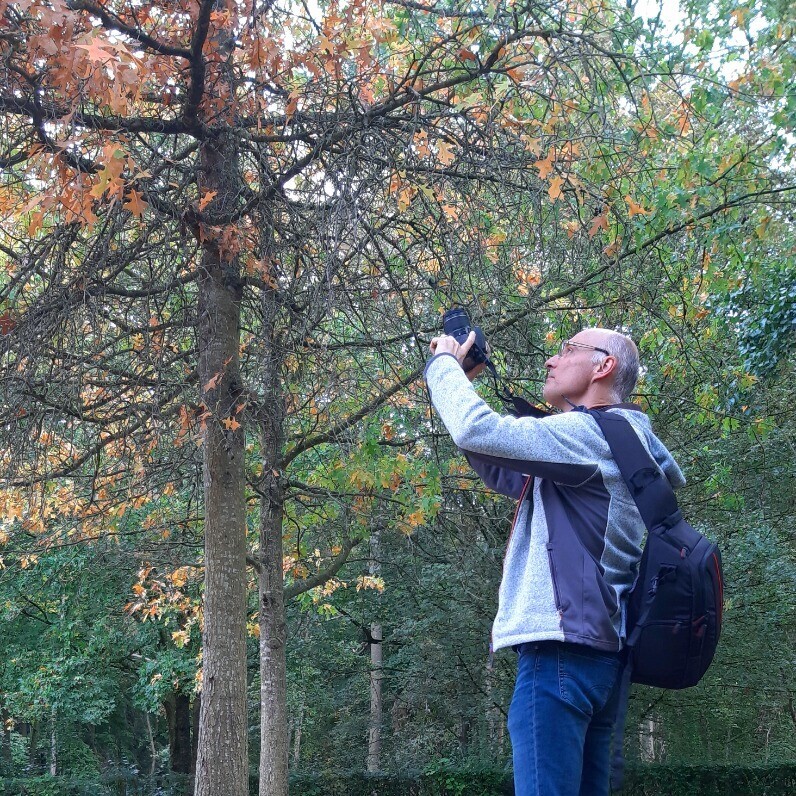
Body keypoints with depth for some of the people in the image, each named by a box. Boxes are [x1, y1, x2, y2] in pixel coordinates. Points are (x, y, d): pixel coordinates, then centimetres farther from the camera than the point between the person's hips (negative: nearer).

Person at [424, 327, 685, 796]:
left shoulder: (593, 434, -8)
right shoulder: (615, 442, 23)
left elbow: (477, 431, -17)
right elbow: (502, 472, 27)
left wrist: (443, 365, 2)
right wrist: (464, 382, 20)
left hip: (564, 648, -10)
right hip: (598, 648, 10)